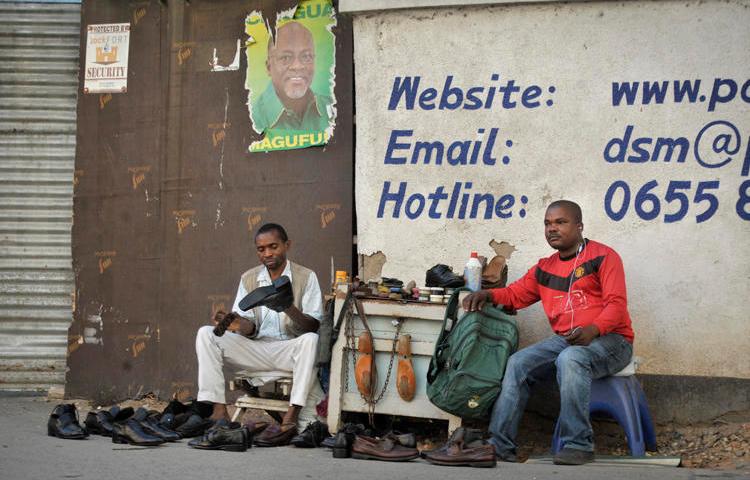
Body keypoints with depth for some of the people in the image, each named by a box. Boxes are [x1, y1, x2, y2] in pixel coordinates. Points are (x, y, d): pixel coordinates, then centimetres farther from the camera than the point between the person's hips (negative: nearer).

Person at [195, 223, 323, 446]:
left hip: (290, 351, -3)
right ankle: (218, 409, -27)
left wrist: (290, 310, -28)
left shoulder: (306, 277, 1)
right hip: (257, 350, 3)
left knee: (311, 340, -37)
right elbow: (250, 327, 8)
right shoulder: (249, 278, 11)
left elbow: (314, 326, -8)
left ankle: (291, 417, -43)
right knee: (206, 334, -15)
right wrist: (239, 324, -17)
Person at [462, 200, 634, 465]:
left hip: (609, 340, -6)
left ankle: (578, 444, -32)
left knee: (570, 358, -37)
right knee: (517, 363, -14)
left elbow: (616, 304, -11)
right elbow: (516, 293, 20)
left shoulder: (603, 256, -2)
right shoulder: (545, 269, 18)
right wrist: (487, 294, -2)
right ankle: (499, 445, -15)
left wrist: (592, 330, -29)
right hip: (563, 340, 6)